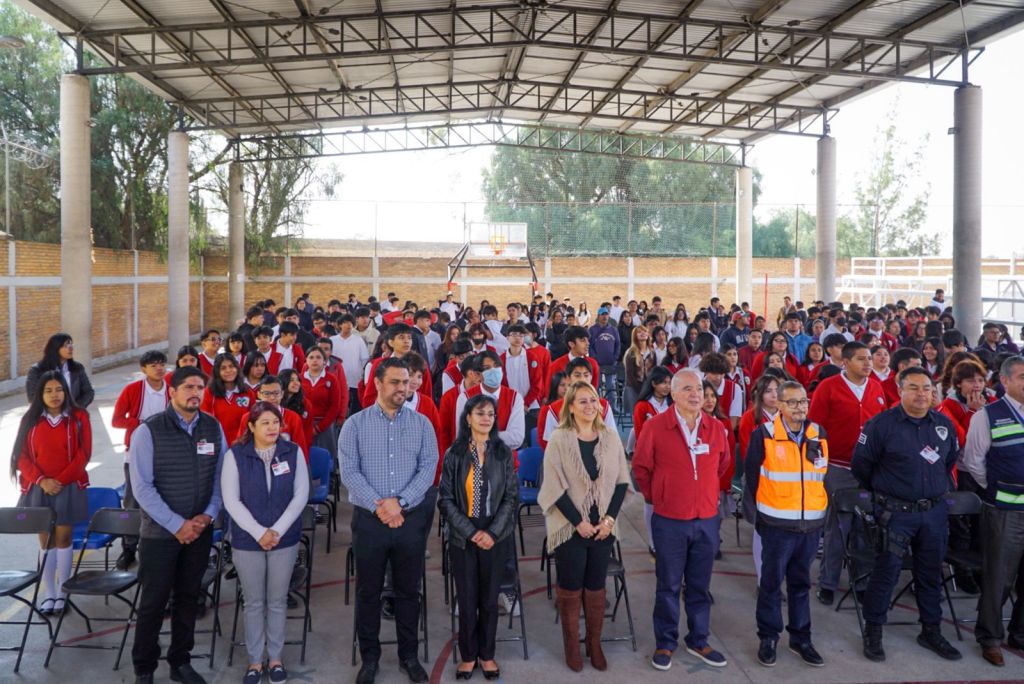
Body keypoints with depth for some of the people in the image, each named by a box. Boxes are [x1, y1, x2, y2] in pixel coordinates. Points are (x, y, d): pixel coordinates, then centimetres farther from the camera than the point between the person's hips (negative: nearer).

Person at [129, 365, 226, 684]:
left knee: (188, 597, 14)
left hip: (200, 530, 4)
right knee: (153, 602, 6)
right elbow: (142, 487, -14)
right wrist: (178, 525, -16)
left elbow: (221, 476, 5)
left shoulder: (214, 428, 1)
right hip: (160, 532, -3)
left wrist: (207, 516, -8)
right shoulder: (148, 431, -11)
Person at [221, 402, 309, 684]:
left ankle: (275, 657, 27)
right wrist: (259, 533, -15)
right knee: (254, 603, 10)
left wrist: (277, 531, -13)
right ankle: (255, 660, 25)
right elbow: (231, 500, -9)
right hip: (247, 541, -1)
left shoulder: (293, 452, -3)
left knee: (278, 601, 11)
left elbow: (301, 495, -4)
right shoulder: (235, 455, -6)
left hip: (285, 539, 1)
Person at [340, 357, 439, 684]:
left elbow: (428, 467, -5)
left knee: (408, 590, 11)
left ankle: (409, 655, 26)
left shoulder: (422, 424, 2)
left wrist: (399, 501, -16)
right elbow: (349, 472, -8)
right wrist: (378, 506, -16)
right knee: (368, 591, 10)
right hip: (369, 519, -1)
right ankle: (369, 657, 25)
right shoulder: (355, 424, -2)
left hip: (412, 518, 1)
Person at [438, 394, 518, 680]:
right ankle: (468, 655, 23)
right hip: (463, 538, -1)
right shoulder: (454, 453, -2)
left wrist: (493, 532, -11)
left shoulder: (504, 452, 0)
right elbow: (445, 499, -4)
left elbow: (512, 496, -1)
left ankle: (487, 654, 25)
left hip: (496, 537, 1)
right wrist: (471, 532, -12)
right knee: (467, 600, 6)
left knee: (490, 599, 9)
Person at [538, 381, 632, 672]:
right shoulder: (559, 439, -8)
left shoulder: (611, 437, 2)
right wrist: (578, 522, -14)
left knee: (596, 586, 11)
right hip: (569, 526, -3)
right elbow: (555, 486, -11)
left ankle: (595, 644, 25)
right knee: (571, 587, 6)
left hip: (603, 526, 3)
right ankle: (571, 646, 20)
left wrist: (610, 518, -7)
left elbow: (621, 480, 3)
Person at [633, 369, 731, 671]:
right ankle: (665, 643, 21)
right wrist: (655, 497, 6)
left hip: (707, 520, 3)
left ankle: (698, 641, 28)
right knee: (669, 586, 7)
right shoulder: (655, 426, -10)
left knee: (700, 586, 14)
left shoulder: (716, 429, 0)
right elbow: (641, 468, -1)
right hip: (669, 521, -3)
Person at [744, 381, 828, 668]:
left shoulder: (819, 435, 5)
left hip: (811, 525, 4)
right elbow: (751, 476, -5)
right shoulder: (764, 435, -10)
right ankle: (768, 638, 20)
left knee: (801, 583, 15)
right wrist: (756, 515, -4)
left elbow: (824, 476, 15)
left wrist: (823, 510, 11)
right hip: (777, 525, -4)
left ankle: (801, 638, 28)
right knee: (772, 583, 6)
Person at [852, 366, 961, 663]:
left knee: (931, 572, 14)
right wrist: (881, 493, 8)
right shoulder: (881, 424, -11)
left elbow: (951, 460, 23)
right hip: (896, 513, -5)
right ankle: (873, 631, 12)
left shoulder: (945, 424, 5)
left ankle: (931, 631, 29)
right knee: (886, 572, 0)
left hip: (935, 512, 5)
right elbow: (860, 465, -3)